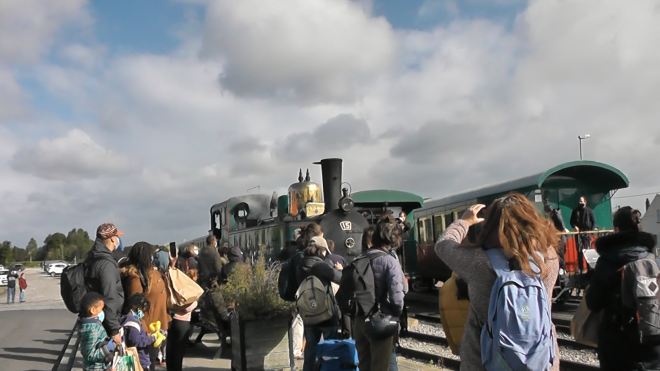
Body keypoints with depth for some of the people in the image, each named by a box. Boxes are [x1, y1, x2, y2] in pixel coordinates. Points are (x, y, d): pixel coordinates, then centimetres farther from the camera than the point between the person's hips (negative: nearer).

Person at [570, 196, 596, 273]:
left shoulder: (589, 211, 5)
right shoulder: (575, 211, 9)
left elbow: (594, 221, 4)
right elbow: (572, 221, 11)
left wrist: (591, 231, -7)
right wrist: (574, 226, -10)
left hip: (587, 233, -1)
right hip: (578, 233, 1)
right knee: (579, 251, -1)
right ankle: (580, 268, 4)